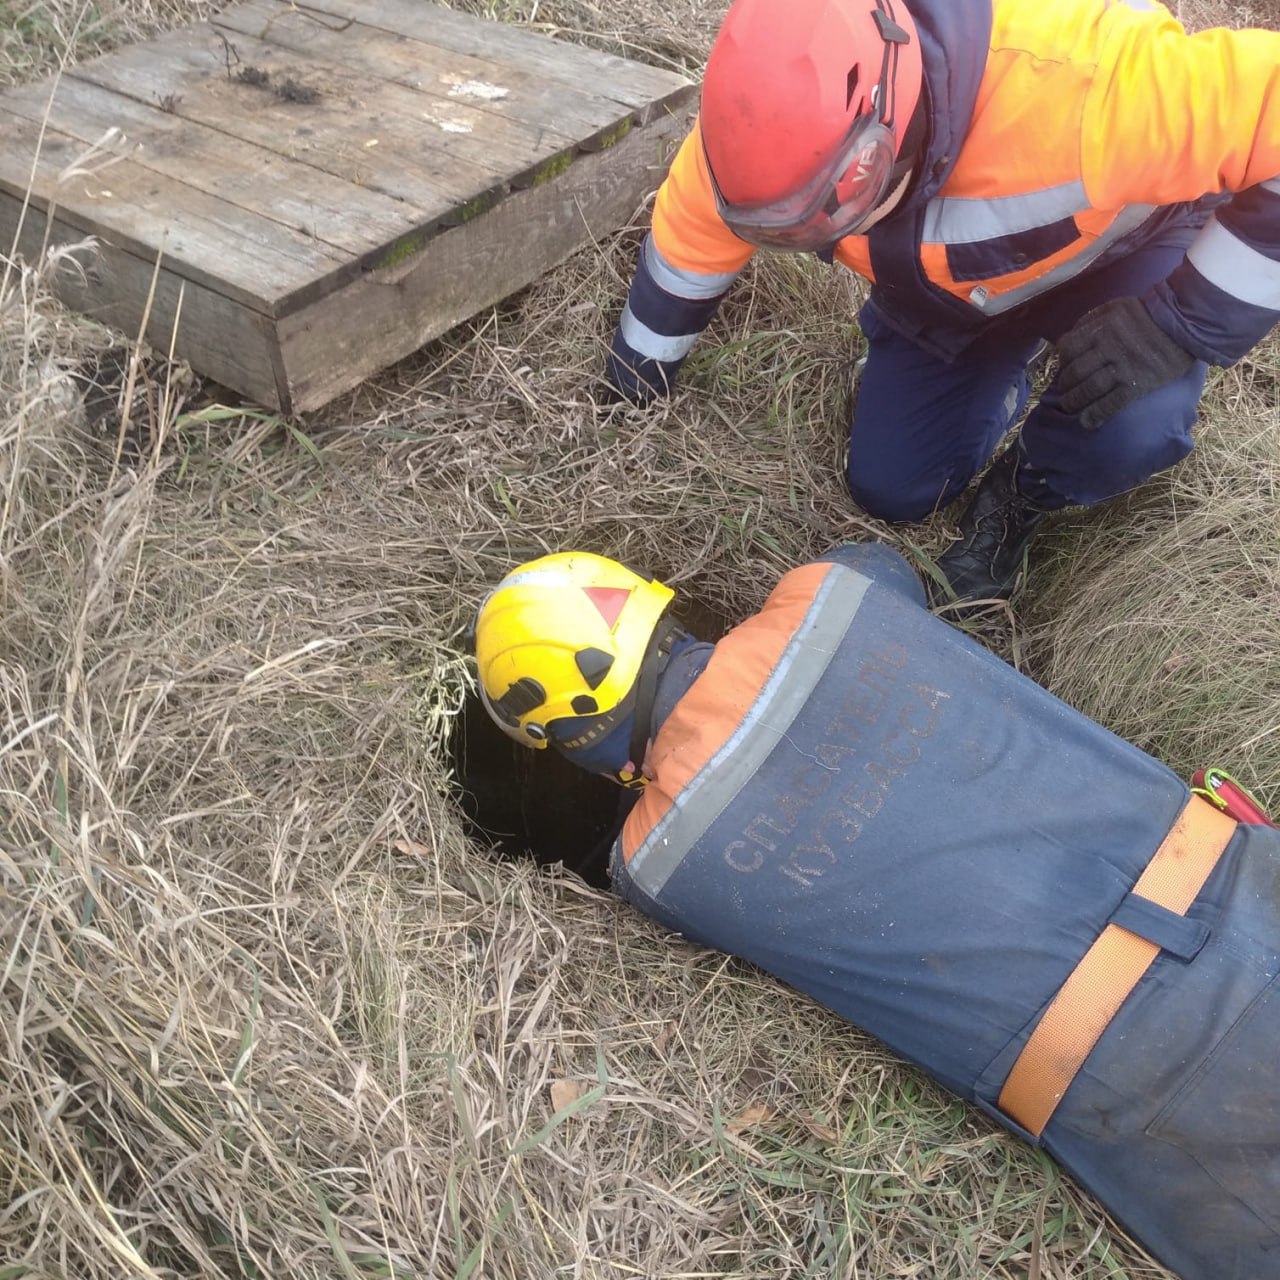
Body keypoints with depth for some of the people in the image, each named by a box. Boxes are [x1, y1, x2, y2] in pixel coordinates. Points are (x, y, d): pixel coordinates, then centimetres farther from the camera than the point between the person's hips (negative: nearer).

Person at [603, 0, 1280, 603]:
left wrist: (1182, 320, -41)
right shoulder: (785, 112, -29)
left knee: (1130, 428, -33)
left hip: (1119, 241, -4)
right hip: (950, 279, 4)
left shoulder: (1079, 82, -47)